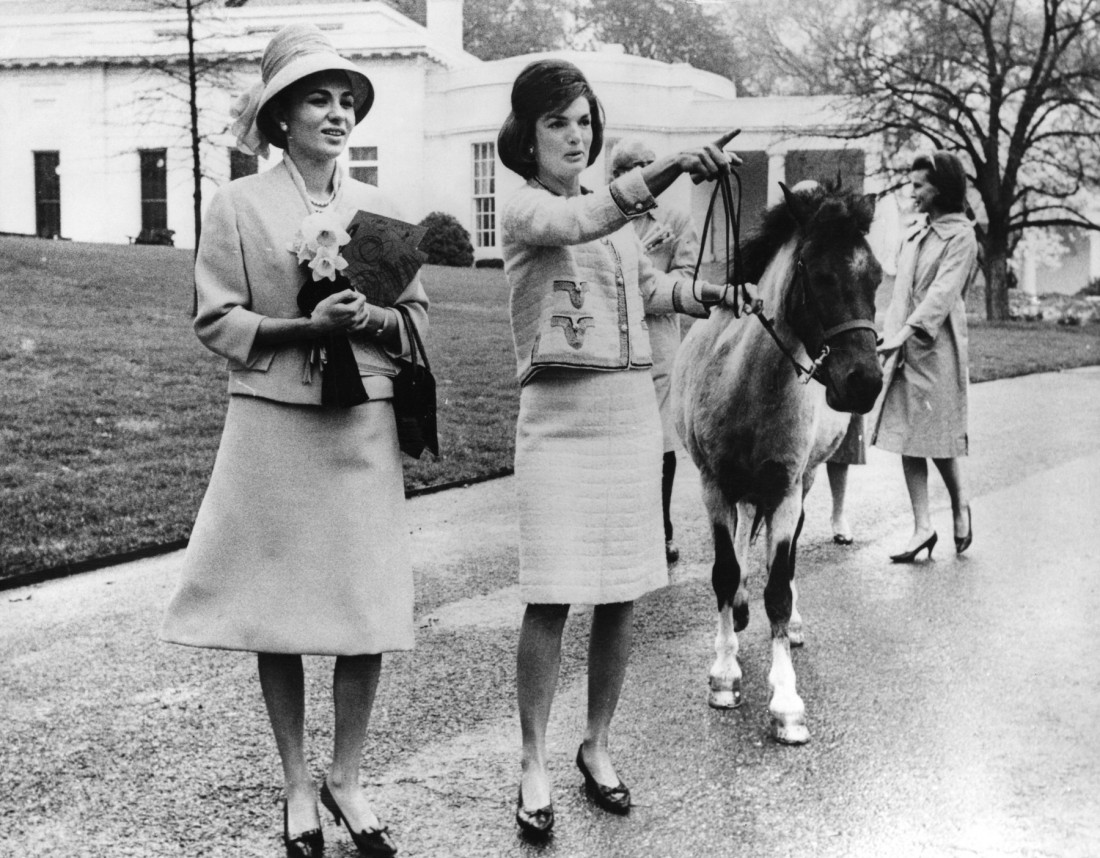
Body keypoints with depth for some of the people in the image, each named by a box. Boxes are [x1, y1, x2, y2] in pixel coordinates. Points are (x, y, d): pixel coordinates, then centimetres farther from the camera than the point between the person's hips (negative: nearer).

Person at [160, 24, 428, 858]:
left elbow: (418, 316, 11)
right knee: (278, 614, 5)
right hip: (274, 424, -2)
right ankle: (297, 784, 21)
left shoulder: (381, 208, 8)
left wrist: (370, 320, -11)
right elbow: (217, 321, -3)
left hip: (364, 426, 2)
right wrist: (305, 326, -18)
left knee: (368, 613, 2)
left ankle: (347, 777, 20)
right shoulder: (239, 205, -1)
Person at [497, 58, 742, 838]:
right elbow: (579, 224, -28)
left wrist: (712, 295, 9)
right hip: (560, 415, -6)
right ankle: (535, 765, 6)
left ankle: (597, 746, 23)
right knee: (553, 596, -6)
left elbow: (650, 287, 27)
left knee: (622, 593, 8)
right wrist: (668, 171, -41)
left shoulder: (616, 208, 13)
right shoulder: (527, 210, -6)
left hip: (633, 409, 6)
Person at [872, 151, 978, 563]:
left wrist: (905, 333, -26)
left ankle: (961, 506, 24)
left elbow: (943, 291, -17)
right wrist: (891, 336, 4)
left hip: (937, 347, -7)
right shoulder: (915, 234, 15)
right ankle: (922, 528, 7)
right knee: (908, 438, 3)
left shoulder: (961, 234, -6)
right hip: (904, 346, 7)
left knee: (939, 435, -1)